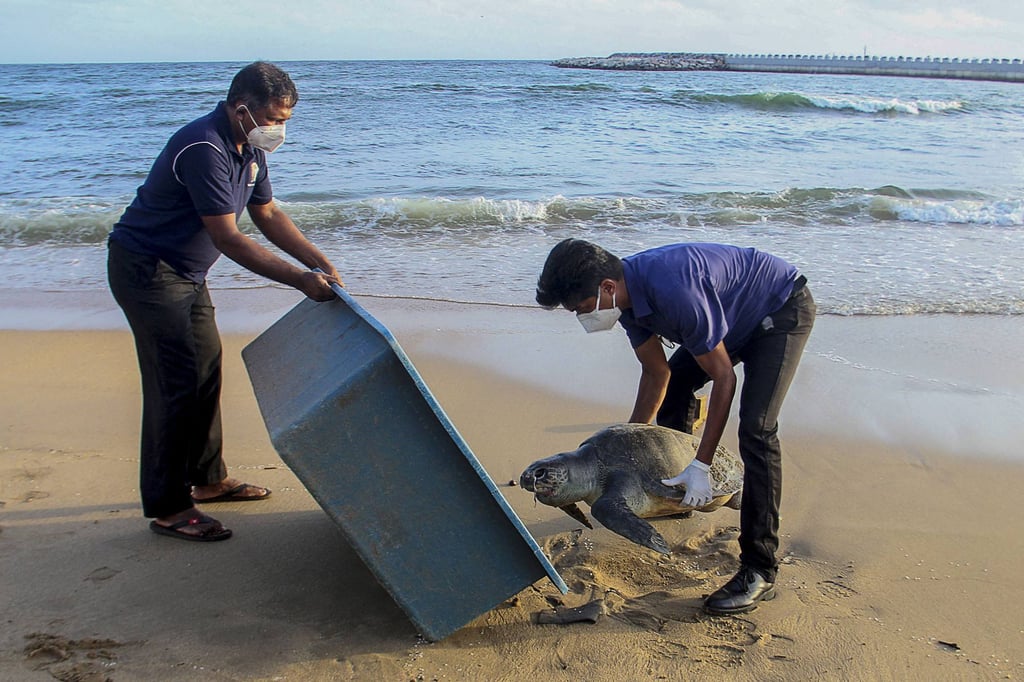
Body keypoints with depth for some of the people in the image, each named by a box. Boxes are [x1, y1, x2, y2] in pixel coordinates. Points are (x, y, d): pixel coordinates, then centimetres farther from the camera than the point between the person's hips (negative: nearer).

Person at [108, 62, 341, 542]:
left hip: (185, 273, 10)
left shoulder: (249, 148, 4)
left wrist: (320, 263, 0)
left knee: (207, 368, 13)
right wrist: (300, 280, -30)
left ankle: (208, 478, 26)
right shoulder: (204, 149, -27)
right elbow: (228, 239, -29)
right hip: (145, 268, -10)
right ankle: (166, 508, -3)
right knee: (176, 382, -11)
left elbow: (267, 215, 10)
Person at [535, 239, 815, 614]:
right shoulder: (627, 291, -10)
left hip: (783, 309, -9)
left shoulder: (673, 292, -38)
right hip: (736, 315, 9)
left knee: (755, 430, -21)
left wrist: (702, 466, -26)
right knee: (671, 386, 15)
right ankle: (674, 495, 34)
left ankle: (759, 572, -17)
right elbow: (656, 374, 1)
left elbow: (724, 377, -29)